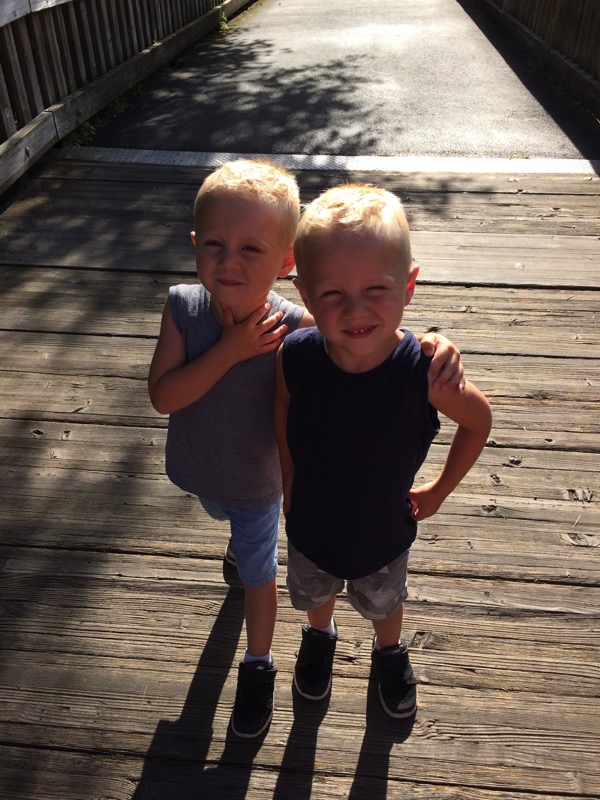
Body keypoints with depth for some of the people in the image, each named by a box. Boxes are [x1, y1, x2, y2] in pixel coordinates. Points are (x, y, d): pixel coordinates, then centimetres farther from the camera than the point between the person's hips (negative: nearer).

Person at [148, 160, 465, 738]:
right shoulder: (182, 307, -25)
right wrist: (230, 350, -39)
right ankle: (243, 544, 74)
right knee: (225, 519, 37)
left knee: (256, 572, 18)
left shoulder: (296, 329, -33)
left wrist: (433, 348, -51)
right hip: (195, 471, 4)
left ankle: (258, 665, 44)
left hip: (256, 482, -3)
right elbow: (162, 396, -29)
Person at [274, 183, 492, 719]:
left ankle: (390, 652, 66)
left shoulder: (425, 371, -34)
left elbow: (479, 420, -13)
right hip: (310, 525, 1)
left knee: (384, 603, 31)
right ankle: (319, 637, 68)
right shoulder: (295, 358, -29)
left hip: (384, 531, -1)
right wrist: (290, 485, 1)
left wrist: (439, 491, -7)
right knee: (315, 593, 33)